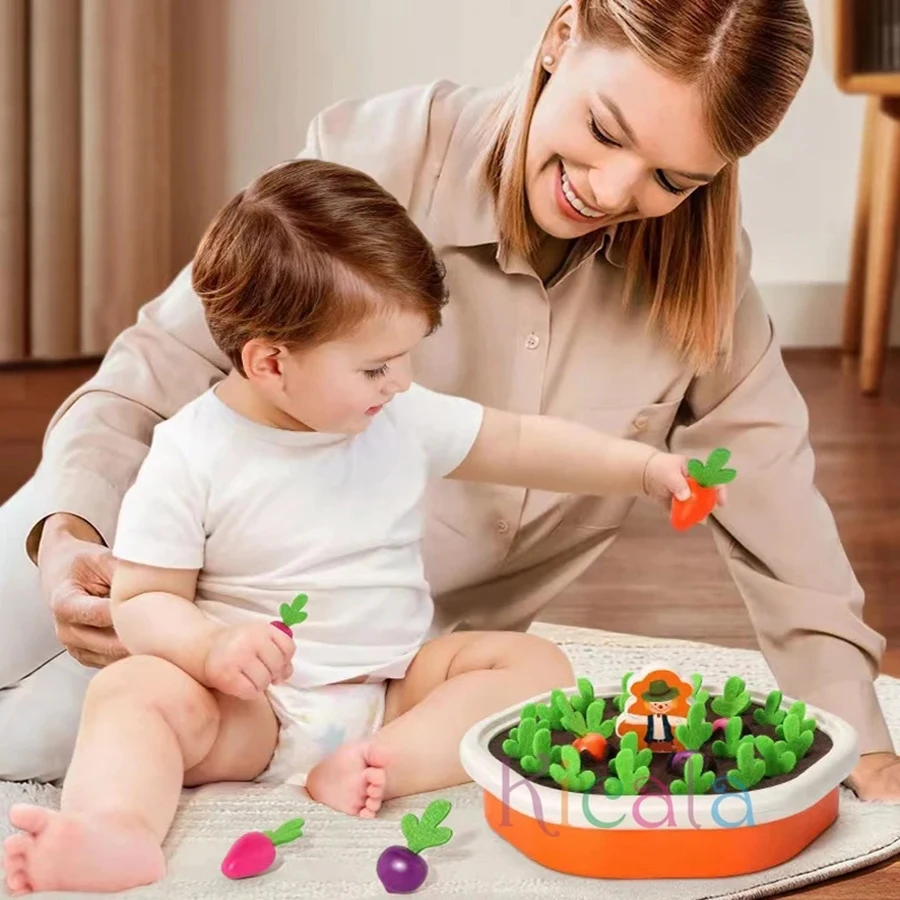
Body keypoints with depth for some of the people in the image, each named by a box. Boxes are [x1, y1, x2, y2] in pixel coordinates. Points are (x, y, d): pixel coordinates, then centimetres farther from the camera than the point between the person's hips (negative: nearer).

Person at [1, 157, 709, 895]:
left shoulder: (403, 419, 2)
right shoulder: (192, 456, -10)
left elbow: (521, 444, 13)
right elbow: (143, 600, -8)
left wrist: (643, 466, 4)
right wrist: (210, 646, -29)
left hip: (394, 687, 4)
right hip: (250, 707, -4)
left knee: (536, 665, -13)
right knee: (132, 689, -29)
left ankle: (386, 764, -32)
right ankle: (119, 827, -56)